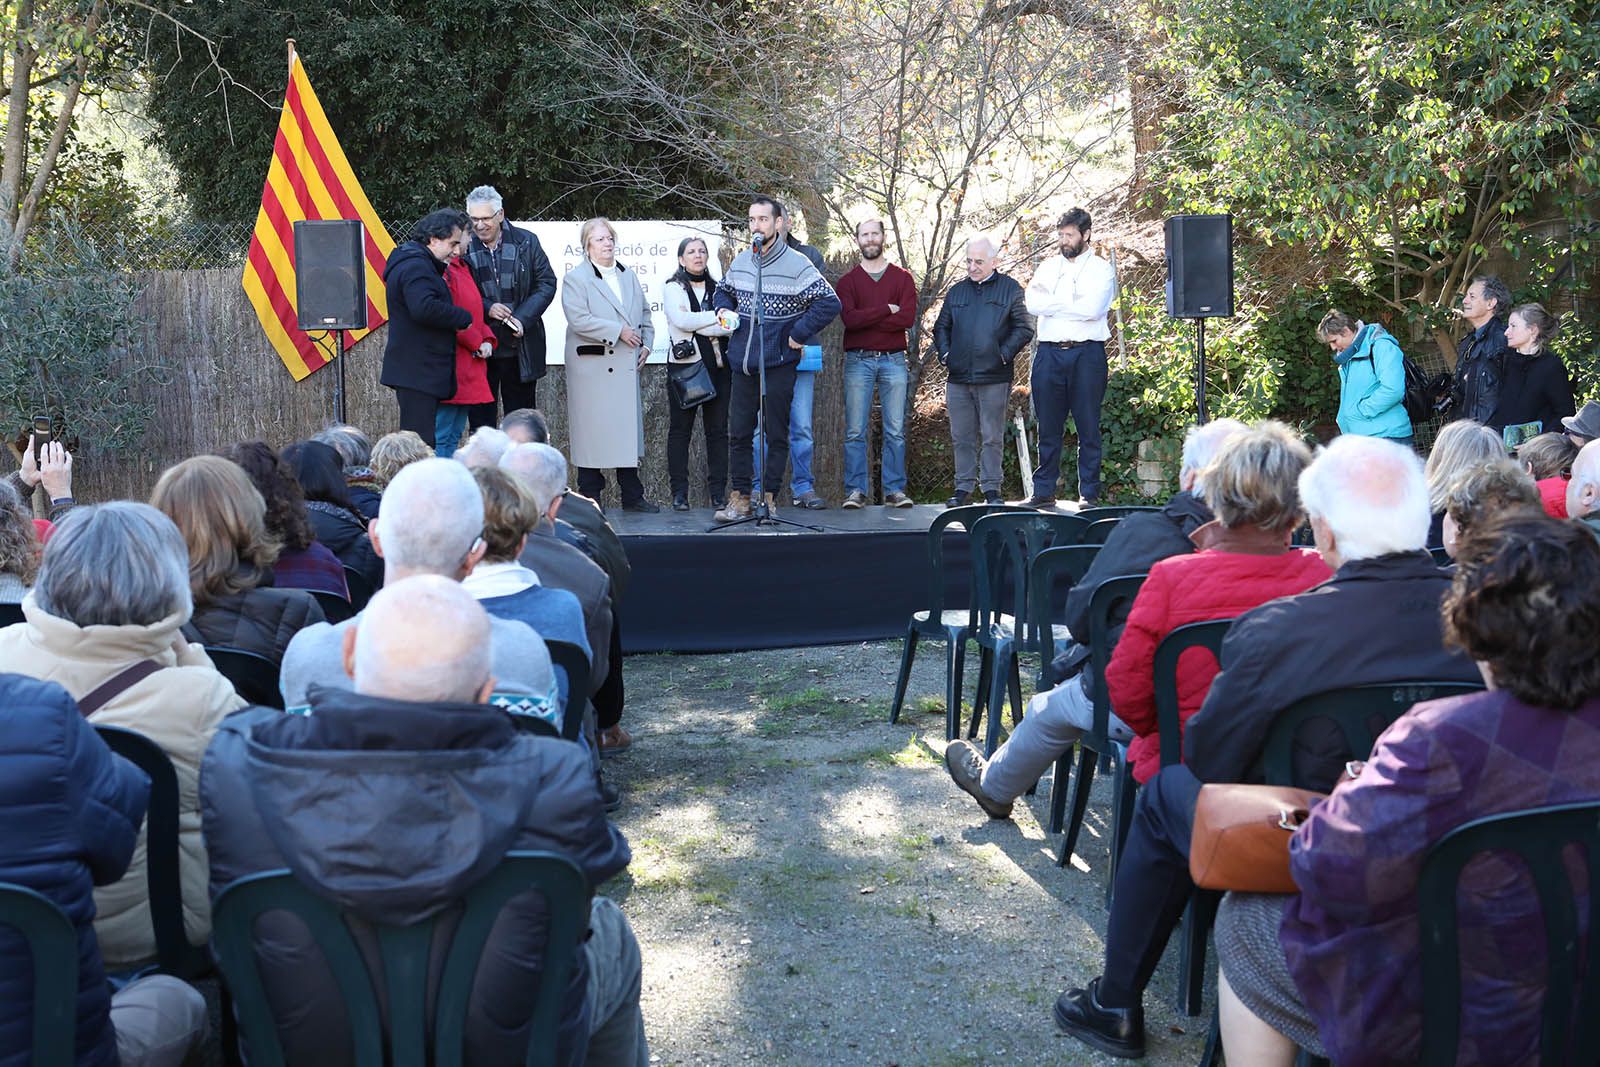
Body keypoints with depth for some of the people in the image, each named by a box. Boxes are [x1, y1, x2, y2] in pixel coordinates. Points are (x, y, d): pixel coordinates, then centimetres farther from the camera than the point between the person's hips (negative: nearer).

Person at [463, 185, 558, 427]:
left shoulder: (526, 242, 0)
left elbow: (547, 283, 2)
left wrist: (523, 319, -11)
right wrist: (486, 308, -17)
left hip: (521, 349, 1)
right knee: (480, 419, 5)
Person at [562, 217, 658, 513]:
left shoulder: (629, 276, 16)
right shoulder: (575, 278, -5)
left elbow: (645, 314, 23)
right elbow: (578, 319, -16)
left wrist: (645, 344, 8)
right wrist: (619, 331, -15)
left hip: (626, 365, 6)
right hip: (591, 366, -6)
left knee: (629, 427, 8)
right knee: (591, 430, -2)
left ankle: (632, 496, 15)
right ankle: (589, 497, 6)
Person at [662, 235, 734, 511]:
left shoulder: (718, 289, 15)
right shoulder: (673, 288, 6)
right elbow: (681, 320, -12)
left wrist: (698, 325, -10)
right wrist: (716, 317, -6)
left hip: (718, 365, 3)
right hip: (685, 363, -3)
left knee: (717, 429, 3)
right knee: (680, 429, -1)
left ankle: (718, 492, 7)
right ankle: (679, 492, 2)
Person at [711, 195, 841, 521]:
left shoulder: (797, 264, -7)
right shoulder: (740, 262, 10)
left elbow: (830, 303, -11)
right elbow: (723, 290, 29)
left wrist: (798, 333, -12)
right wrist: (723, 309, 7)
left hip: (778, 364, -5)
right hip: (743, 363, 5)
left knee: (777, 434, 3)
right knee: (738, 432, 5)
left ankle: (769, 498, 10)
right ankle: (739, 499, 12)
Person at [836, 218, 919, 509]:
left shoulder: (902, 278, 9)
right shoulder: (848, 280, 7)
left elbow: (908, 318, -7)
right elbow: (848, 318, -10)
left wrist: (865, 319, -10)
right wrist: (886, 310, -11)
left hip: (893, 361, 1)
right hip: (858, 361, -1)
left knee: (895, 431, 1)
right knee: (855, 431, -2)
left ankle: (894, 490, 6)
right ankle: (856, 491, 2)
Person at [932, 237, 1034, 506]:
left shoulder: (1010, 289, 3)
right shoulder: (956, 291, 15)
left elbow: (1024, 329, 0)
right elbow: (941, 327, 21)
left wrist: (1004, 355, -9)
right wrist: (944, 354, 6)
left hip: (994, 378, -4)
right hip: (958, 378, 4)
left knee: (992, 438, 1)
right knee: (962, 437, 7)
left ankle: (991, 489, 7)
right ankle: (964, 488, 14)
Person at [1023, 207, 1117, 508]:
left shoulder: (1101, 269, 3)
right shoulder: (1048, 267, 15)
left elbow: (1093, 309, -14)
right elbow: (1032, 303, -2)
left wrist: (1052, 304, -5)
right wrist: (1072, 304, -9)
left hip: (1086, 353, -3)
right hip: (1049, 353, 3)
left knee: (1088, 428, 0)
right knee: (1048, 428, 6)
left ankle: (1090, 494, 5)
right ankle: (1043, 491, 11)